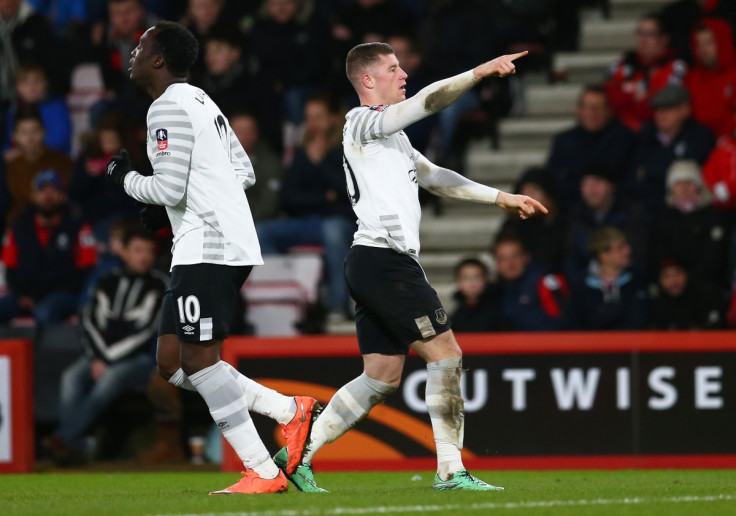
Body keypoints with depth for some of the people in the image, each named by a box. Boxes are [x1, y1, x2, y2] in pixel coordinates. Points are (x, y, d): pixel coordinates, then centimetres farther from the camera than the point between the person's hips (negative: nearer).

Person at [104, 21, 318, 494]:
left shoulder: (169, 108, -11)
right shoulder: (201, 102, 21)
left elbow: (169, 190, -17)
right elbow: (244, 172, 25)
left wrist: (125, 177, 1)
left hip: (207, 246, -10)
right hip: (230, 244, 10)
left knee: (199, 358, -10)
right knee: (172, 361, 9)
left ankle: (263, 472, -11)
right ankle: (290, 411, 7)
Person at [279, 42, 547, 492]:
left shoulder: (390, 135, 24)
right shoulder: (362, 122, -6)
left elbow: (435, 177, 28)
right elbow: (427, 102, -20)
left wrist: (501, 198, 25)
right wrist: (480, 72, -22)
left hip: (372, 267, 10)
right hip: (385, 258, -10)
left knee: (383, 377, 9)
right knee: (445, 354, -8)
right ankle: (450, 470, -9)